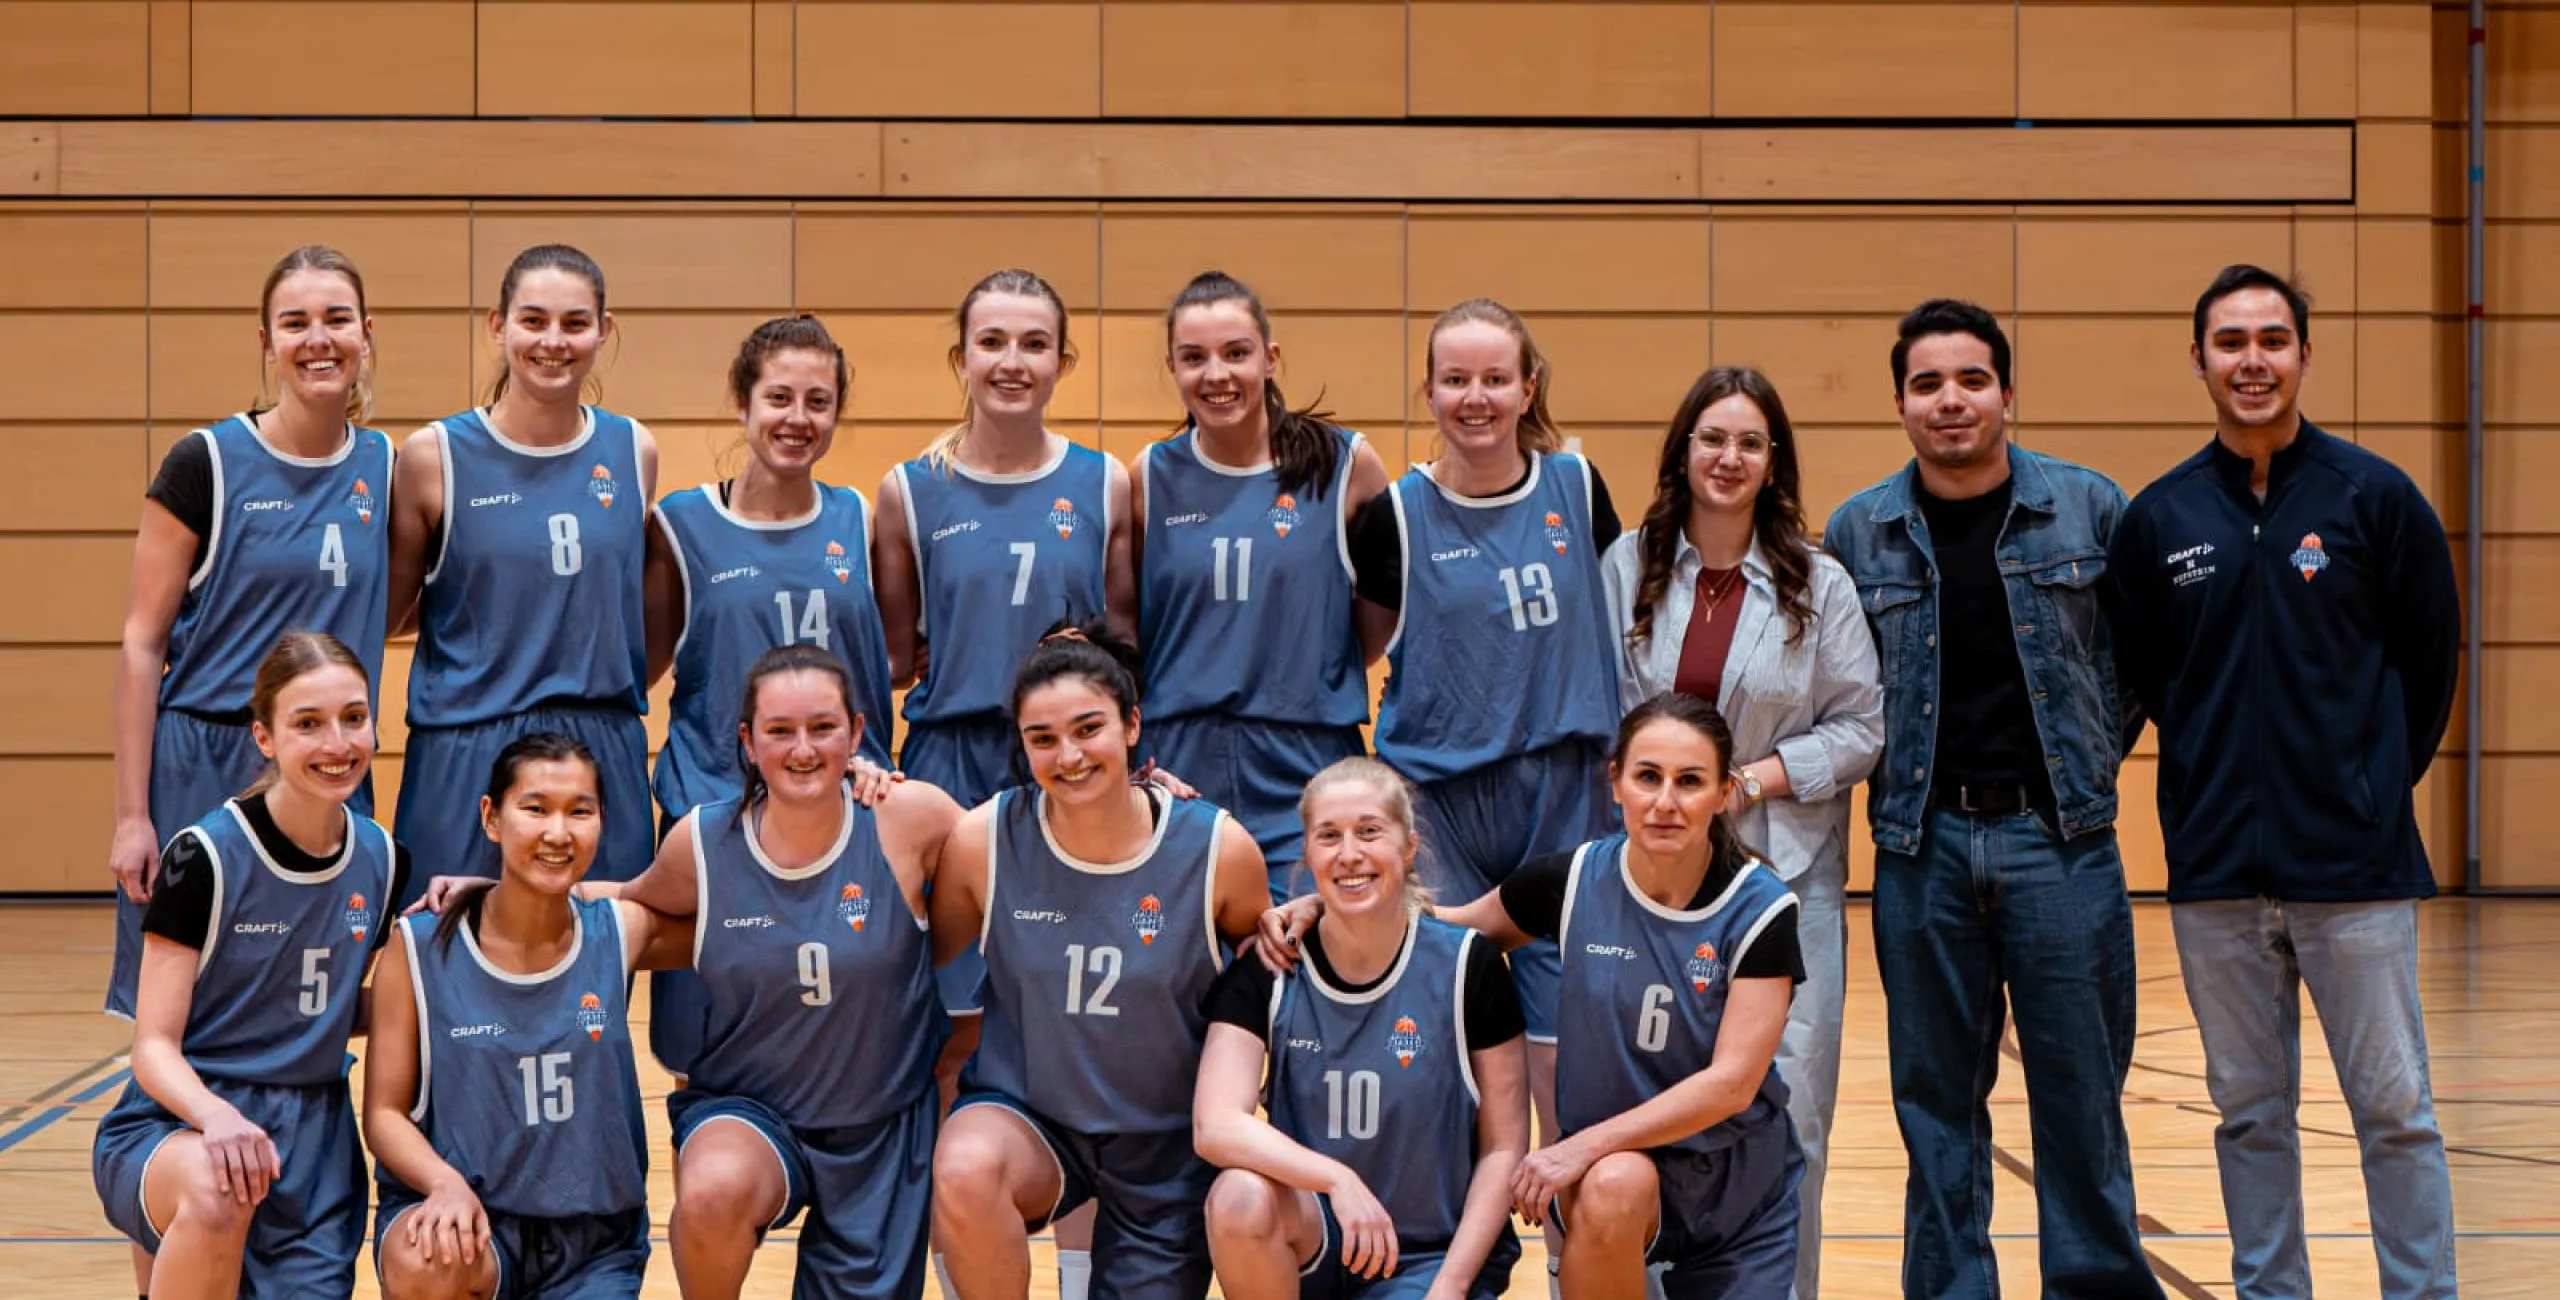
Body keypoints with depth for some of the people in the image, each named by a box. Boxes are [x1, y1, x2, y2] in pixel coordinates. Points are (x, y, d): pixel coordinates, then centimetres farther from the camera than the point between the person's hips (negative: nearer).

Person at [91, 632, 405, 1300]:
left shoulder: (382, 860, 2)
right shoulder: (205, 856, -12)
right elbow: (154, 1045, -13)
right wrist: (215, 1115, -34)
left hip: (311, 1131, 5)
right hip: (179, 1120, -5)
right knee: (217, 1194, -39)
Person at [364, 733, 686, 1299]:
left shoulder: (623, 933, -1)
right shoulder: (421, 948, -7)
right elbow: (385, 1111, -4)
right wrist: (446, 1183, -24)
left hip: (592, 1235, 2)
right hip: (463, 1211, -2)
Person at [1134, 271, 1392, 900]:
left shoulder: (1346, 465, 0)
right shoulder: (1150, 477, 5)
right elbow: (1126, 625, 13)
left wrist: (1307, 672, 3)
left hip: (1304, 773, -2)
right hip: (1182, 765, 2)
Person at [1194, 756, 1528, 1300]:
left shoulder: (1466, 966, -7)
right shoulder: (1266, 969, -4)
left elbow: (1504, 1149, -3)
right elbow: (1215, 1125, -17)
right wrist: (1336, 1179, -30)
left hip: (1433, 1251, -2)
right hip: (1310, 1240, 2)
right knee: (1242, 1197, -31)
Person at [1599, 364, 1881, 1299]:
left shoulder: (1818, 584, 1)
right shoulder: (1628, 567, 2)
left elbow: (1862, 727, 0)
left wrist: (1757, 778, -10)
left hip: (1786, 870, 0)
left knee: (1787, 1102, -2)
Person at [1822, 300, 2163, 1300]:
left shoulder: (2090, 508, 1)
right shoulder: (1859, 531, 4)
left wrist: (2089, 764, 6)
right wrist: (1899, 774, 6)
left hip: (2061, 839, -1)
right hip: (1922, 845, 1)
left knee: (2080, 1087, 3)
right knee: (1938, 1098, 7)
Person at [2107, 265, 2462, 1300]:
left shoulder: (2375, 496, -1)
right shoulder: (2159, 518, 4)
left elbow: (2429, 660, 4)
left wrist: (2373, 782, 5)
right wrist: (2217, 776, 9)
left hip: (2355, 864, -2)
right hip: (2216, 870, 2)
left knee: (2393, 1109, 1)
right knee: (2249, 1112, 10)